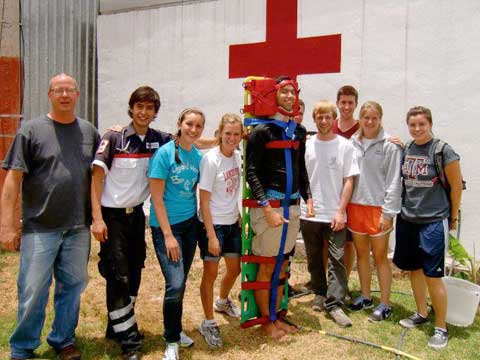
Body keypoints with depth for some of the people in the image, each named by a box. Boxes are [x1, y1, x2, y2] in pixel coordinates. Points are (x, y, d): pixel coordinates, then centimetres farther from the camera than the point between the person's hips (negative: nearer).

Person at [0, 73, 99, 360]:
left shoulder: (89, 131, 8)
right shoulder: (32, 130, -2)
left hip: (79, 228, 4)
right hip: (40, 228, -3)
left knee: (73, 287, 13)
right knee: (33, 291, 3)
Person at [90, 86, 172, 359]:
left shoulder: (160, 140, 0)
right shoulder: (114, 138, -11)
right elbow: (97, 177, -10)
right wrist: (97, 218, -15)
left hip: (136, 214, 5)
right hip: (111, 215, -5)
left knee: (135, 273, 11)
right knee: (119, 275, -6)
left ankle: (118, 327, 30)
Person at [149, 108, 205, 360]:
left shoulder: (198, 156, 5)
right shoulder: (165, 153, -11)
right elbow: (156, 197, -13)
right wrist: (168, 235, -16)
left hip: (190, 223, 6)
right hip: (165, 225, -5)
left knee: (181, 282, 13)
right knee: (175, 284, -12)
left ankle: (175, 330, 33)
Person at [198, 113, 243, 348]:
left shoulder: (237, 156, 2)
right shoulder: (210, 159, -17)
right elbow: (204, 201, -17)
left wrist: (238, 215, 10)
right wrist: (211, 236, -19)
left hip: (232, 223, 7)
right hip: (212, 224, -7)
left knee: (234, 269, 19)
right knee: (211, 273, 3)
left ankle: (222, 301, 48)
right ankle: (208, 323, 21)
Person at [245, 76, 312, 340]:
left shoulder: (299, 131, 12)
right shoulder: (262, 130, -7)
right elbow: (251, 172, -12)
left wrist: (307, 197, 11)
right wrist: (267, 208, -18)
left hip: (293, 207, 6)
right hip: (268, 204, -6)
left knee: (282, 266, 14)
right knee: (267, 267, 3)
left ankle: (276, 316, 28)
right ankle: (266, 321, 18)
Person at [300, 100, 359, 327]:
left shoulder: (345, 146, -1)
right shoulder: (306, 146, 4)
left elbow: (349, 181, -2)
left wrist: (340, 211, -9)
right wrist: (306, 202, -3)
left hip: (334, 215, -2)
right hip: (309, 213, 2)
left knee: (337, 259, -4)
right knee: (314, 258, 13)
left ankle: (334, 304, 2)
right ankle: (320, 294, 31)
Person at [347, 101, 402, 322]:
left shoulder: (389, 146, -8)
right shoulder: (353, 143, 4)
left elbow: (394, 182, -9)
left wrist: (388, 213, -11)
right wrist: (344, 207, 3)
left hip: (378, 207, -4)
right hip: (355, 205, 5)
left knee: (380, 256, 4)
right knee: (361, 253, 15)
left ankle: (385, 304, 17)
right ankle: (365, 297, 31)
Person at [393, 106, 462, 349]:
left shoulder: (443, 151, -11)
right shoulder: (405, 150, 5)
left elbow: (456, 186, -3)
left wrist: (452, 218, 4)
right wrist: (396, 210, 11)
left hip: (433, 222, -5)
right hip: (407, 219, 6)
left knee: (433, 275, -2)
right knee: (414, 269, 15)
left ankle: (441, 328, 13)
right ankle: (421, 314, 34)